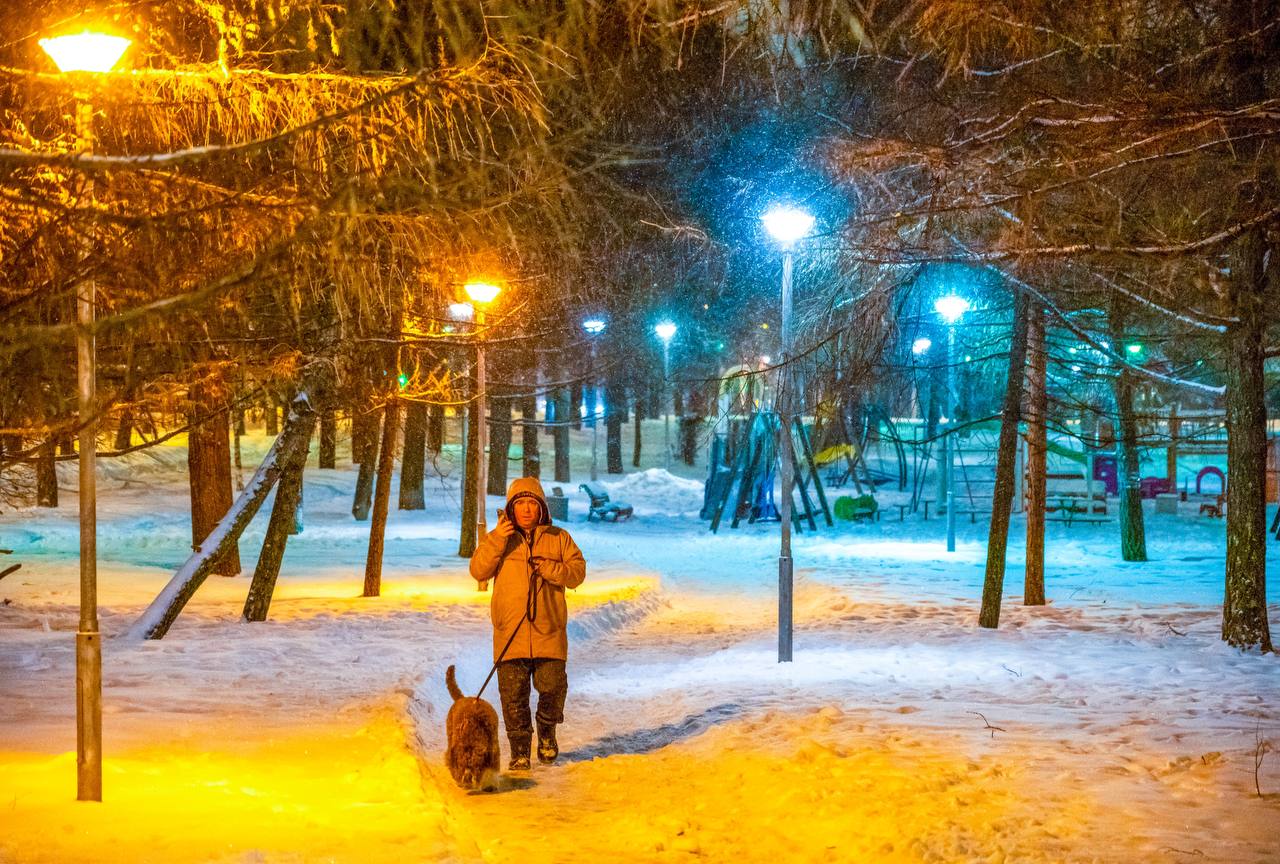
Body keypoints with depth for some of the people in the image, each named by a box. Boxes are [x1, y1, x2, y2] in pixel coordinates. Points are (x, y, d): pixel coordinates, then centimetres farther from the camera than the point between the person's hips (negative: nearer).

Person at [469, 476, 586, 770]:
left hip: (549, 631, 0)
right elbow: (478, 571, -1)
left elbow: (577, 573, 4)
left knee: (553, 686, -2)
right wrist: (497, 540, -12)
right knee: (513, 692, -2)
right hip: (510, 632, 0)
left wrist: (550, 569, -14)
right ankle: (520, 751, 8)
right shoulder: (498, 539, 10)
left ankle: (547, 731, 26)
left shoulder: (559, 538, 10)